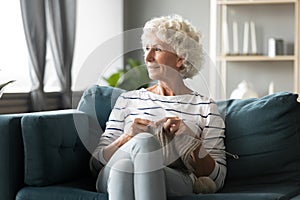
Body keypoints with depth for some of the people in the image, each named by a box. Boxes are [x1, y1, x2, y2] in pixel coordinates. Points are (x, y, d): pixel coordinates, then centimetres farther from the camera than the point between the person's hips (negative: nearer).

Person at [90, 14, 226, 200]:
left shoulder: (205, 107, 14)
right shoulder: (128, 100, 22)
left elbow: (217, 180, 8)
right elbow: (96, 161, 14)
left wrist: (188, 138, -7)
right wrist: (127, 137, -5)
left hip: (177, 182, -2)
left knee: (145, 142, -36)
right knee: (143, 141, -34)